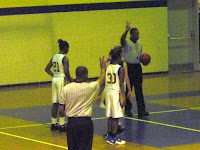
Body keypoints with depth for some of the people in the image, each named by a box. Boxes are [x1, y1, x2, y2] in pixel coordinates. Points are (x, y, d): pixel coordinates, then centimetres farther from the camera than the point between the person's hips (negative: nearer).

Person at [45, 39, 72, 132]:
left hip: (55, 80, 8)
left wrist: (54, 75, 13)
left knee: (55, 104, 12)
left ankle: (54, 124, 16)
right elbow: (66, 72, -20)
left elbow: (47, 69, 13)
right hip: (61, 80, -8)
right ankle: (61, 125, -2)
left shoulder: (54, 57, 10)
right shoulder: (64, 58, -13)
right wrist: (70, 81, -8)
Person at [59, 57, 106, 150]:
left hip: (71, 122, 2)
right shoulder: (90, 87, -6)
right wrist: (103, 68, 32)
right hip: (86, 121, -2)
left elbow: (61, 109, -1)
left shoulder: (66, 88, -3)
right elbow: (101, 80, 16)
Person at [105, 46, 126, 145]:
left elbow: (103, 83, 9)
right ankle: (114, 138, 1)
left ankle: (109, 136, 15)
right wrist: (123, 97, -11)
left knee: (110, 116, 11)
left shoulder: (107, 68, 6)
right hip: (116, 93, -6)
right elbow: (121, 84, -13)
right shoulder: (120, 69, -10)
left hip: (108, 92, 6)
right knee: (116, 117, -1)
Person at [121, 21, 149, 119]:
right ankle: (127, 110, 13)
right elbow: (122, 39, -31)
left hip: (137, 67, 5)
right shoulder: (126, 43, -7)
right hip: (128, 67, -5)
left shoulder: (139, 44, 13)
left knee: (139, 90, 1)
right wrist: (127, 30, -42)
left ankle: (141, 110, 1)